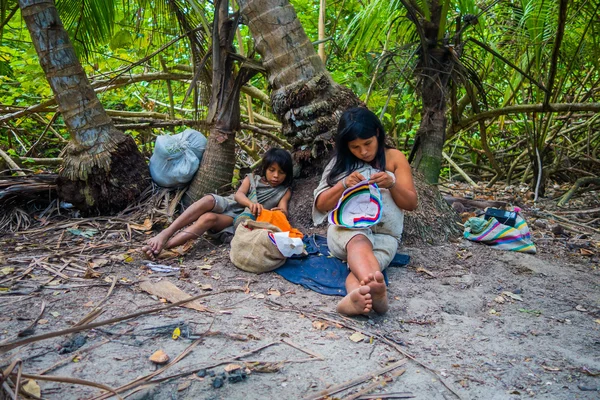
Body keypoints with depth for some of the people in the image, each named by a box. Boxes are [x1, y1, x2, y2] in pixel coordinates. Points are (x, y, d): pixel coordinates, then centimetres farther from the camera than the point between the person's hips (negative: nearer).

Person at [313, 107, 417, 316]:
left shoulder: (394, 158, 9)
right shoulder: (340, 162, 10)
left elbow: (411, 203, 6)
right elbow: (320, 204, 6)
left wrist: (392, 184, -15)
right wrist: (344, 185, -12)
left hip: (384, 234, 1)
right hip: (346, 228, -1)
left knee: (365, 262, -35)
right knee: (360, 242, -39)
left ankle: (356, 296, -67)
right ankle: (377, 291, -68)